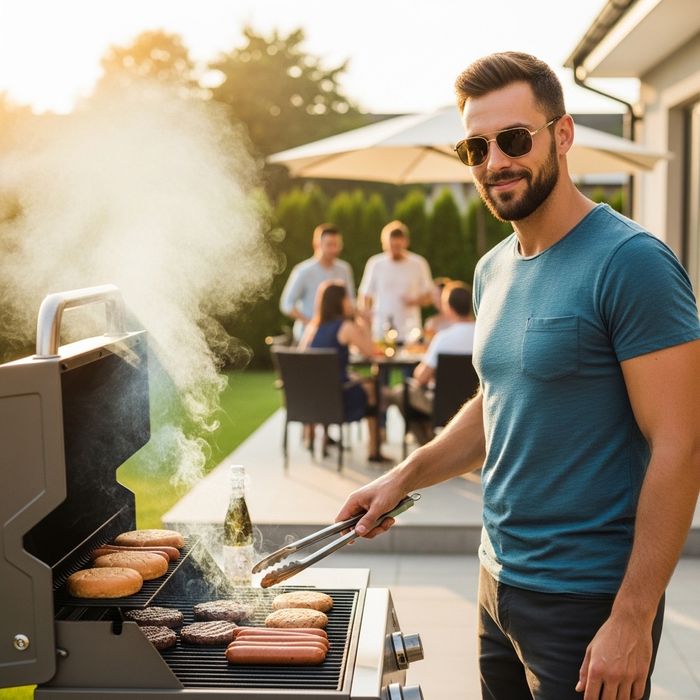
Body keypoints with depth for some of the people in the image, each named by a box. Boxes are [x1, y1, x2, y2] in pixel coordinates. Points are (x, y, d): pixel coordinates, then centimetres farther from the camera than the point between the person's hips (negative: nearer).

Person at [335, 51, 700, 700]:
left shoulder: (630, 263, -16)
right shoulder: (493, 270, 8)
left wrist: (632, 622, -20)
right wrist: (404, 476, 5)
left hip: (584, 600, -7)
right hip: (499, 581, 7)